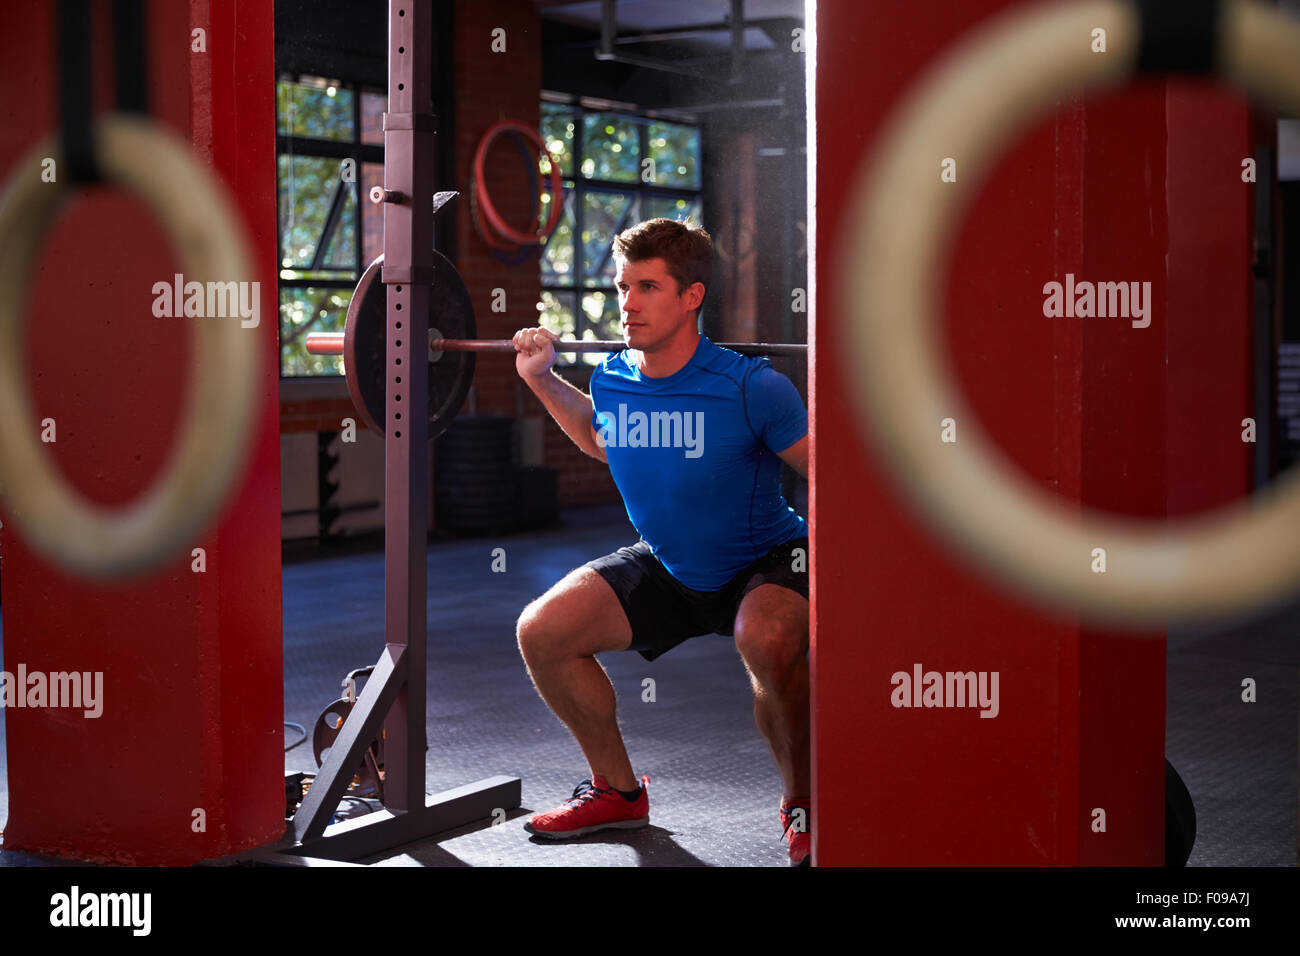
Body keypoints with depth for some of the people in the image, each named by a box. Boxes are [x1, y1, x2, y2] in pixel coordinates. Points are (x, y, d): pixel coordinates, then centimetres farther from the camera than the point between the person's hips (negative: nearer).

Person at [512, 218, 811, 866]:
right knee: (542, 632, -7)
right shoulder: (611, 379, -9)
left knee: (767, 641, -40)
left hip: (765, 565, -6)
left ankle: (803, 805, -14)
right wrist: (540, 378, 10)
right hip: (667, 569, 6)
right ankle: (619, 790, 13)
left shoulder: (749, 389, -27)